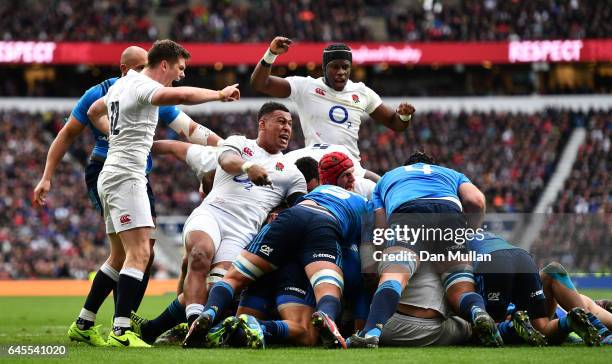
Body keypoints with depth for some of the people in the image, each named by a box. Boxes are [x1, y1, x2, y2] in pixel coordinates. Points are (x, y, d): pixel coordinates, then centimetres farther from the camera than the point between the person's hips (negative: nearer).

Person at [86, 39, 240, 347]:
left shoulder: (122, 84, 18)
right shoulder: (144, 87, -12)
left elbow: (93, 112, 35)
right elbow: (182, 95, -30)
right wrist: (220, 94, -18)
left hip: (110, 175, 11)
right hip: (126, 176, -11)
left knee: (121, 257, 14)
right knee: (140, 253, -17)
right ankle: (121, 331, -25)